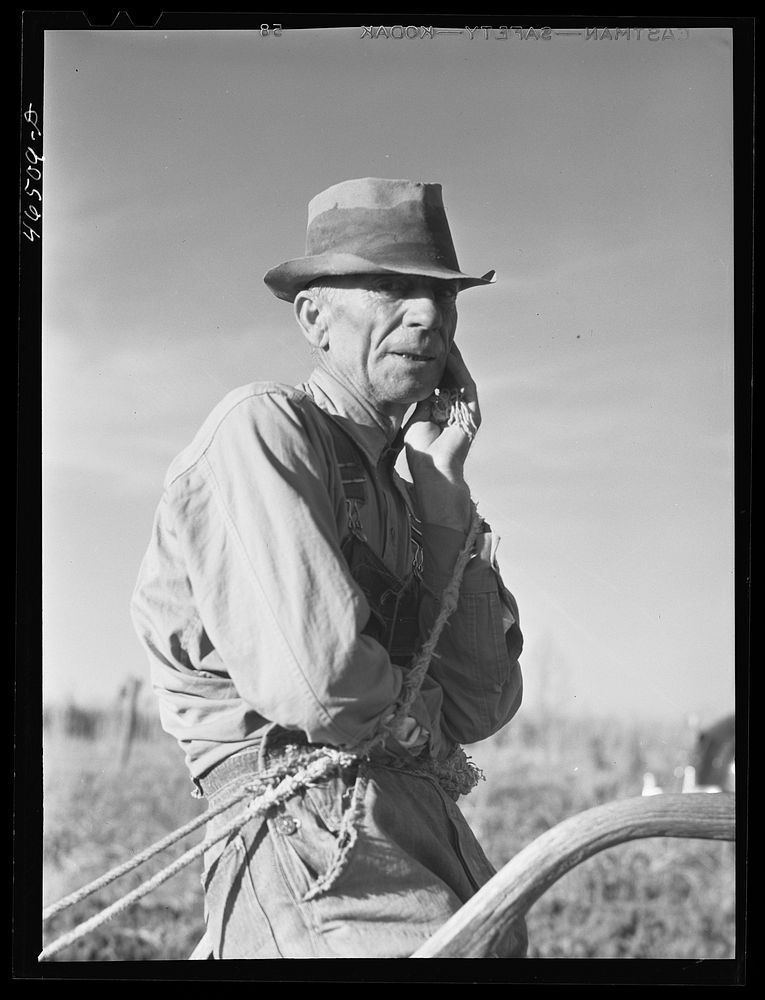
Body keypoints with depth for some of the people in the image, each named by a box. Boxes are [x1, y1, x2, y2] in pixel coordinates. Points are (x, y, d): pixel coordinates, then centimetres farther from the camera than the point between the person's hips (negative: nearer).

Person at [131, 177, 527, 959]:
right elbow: (316, 681, -19)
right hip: (309, 836, -9)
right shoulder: (263, 430, -5)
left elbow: (480, 708, 9)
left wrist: (442, 481, 8)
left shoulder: (398, 494, 22)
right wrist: (412, 714, 4)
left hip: (435, 838, 9)